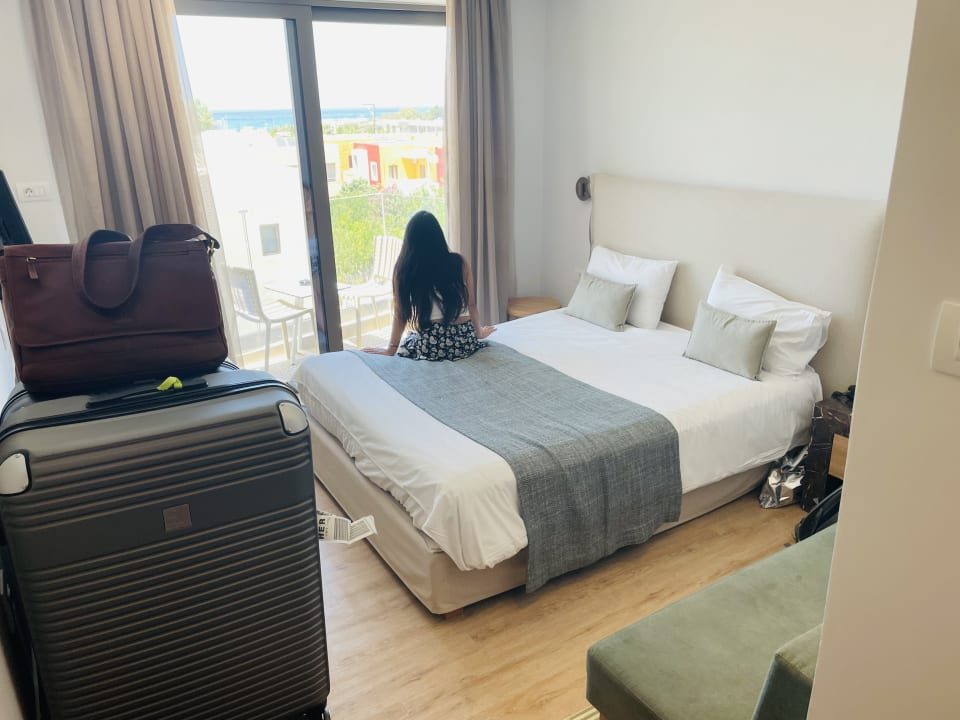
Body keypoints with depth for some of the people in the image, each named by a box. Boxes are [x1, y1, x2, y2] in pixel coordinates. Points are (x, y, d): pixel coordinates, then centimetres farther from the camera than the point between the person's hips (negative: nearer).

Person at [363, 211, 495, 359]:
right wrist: (479, 332, 25)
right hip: (464, 342, 2)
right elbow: (471, 304, 9)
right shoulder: (459, 262, 1)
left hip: (429, 346, -2)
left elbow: (401, 314, -1)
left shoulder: (404, 269, -3)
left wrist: (391, 349, 10)